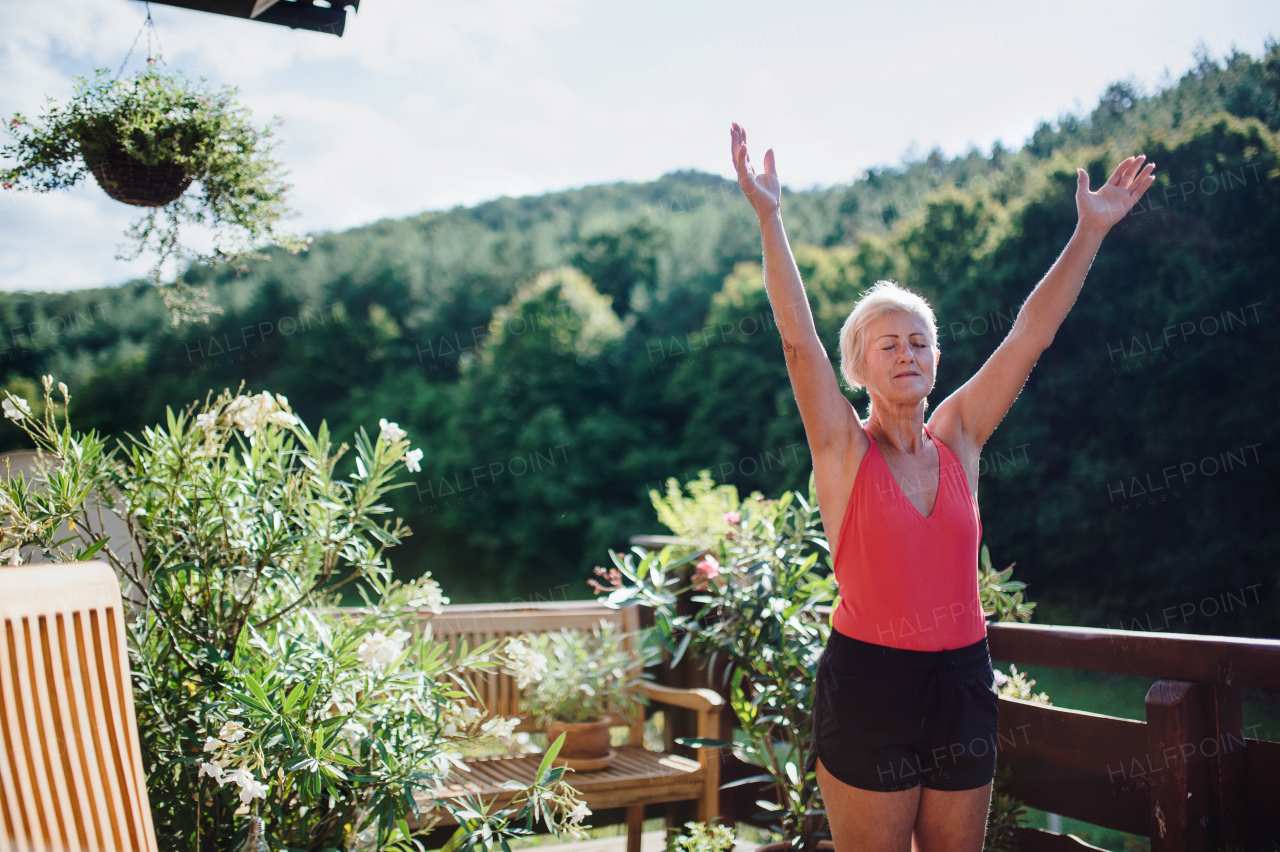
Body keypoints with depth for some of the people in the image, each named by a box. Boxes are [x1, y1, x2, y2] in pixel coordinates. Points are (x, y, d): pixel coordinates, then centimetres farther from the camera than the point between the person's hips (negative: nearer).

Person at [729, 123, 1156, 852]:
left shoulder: (959, 439, 4)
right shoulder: (845, 450, -6)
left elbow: (1032, 334, 1)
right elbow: (798, 338, -17)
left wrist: (1092, 229, 0)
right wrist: (769, 217, -24)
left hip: (962, 683, 4)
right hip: (868, 685, -4)